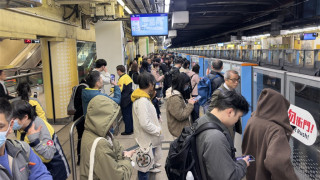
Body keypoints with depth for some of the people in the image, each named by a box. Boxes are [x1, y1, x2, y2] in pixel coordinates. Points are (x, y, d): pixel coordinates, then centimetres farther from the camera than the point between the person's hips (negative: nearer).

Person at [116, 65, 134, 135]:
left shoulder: (122, 79, -18)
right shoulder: (127, 77, 9)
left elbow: (119, 90, -23)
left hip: (125, 100, -9)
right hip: (130, 98, 9)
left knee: (126, 115, 0)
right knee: (130, 114, 16)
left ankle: (128, 131, 7)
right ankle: (131, 129, 25)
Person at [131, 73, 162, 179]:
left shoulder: (143, 98, 4)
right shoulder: (142, 101, -27)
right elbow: (145, 124, -30)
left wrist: (151, 97, 6)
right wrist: (158, 130, -16)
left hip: (148, 137, 10)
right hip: (146, 139, -10)